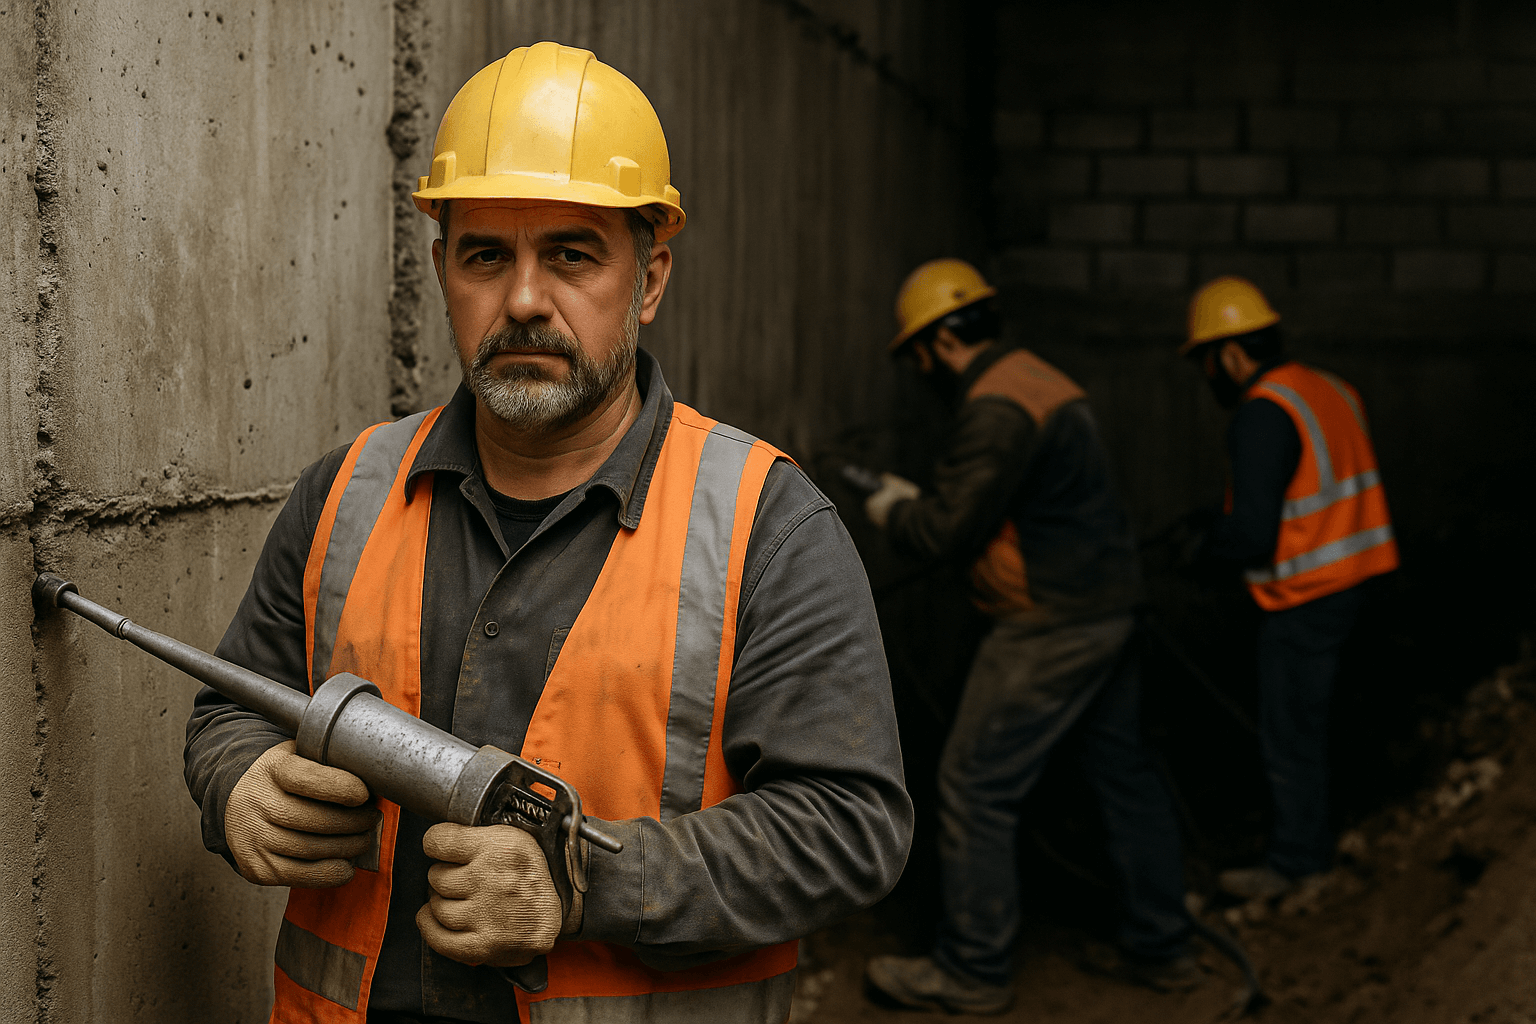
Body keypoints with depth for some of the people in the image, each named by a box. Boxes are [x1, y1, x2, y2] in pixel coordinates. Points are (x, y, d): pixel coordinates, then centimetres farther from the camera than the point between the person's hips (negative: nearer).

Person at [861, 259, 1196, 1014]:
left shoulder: (995, 408, -19)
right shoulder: (1039, 379, 13)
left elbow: (950, 533, -17)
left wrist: (892, 514, 2)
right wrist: (918, 499, 18)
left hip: (1051, 628, -10)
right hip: (1108, 609, 10)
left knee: (975, 786, -1)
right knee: (1124, 774, 17)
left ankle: (971, 971, 8)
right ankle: (1161, 948, 28)